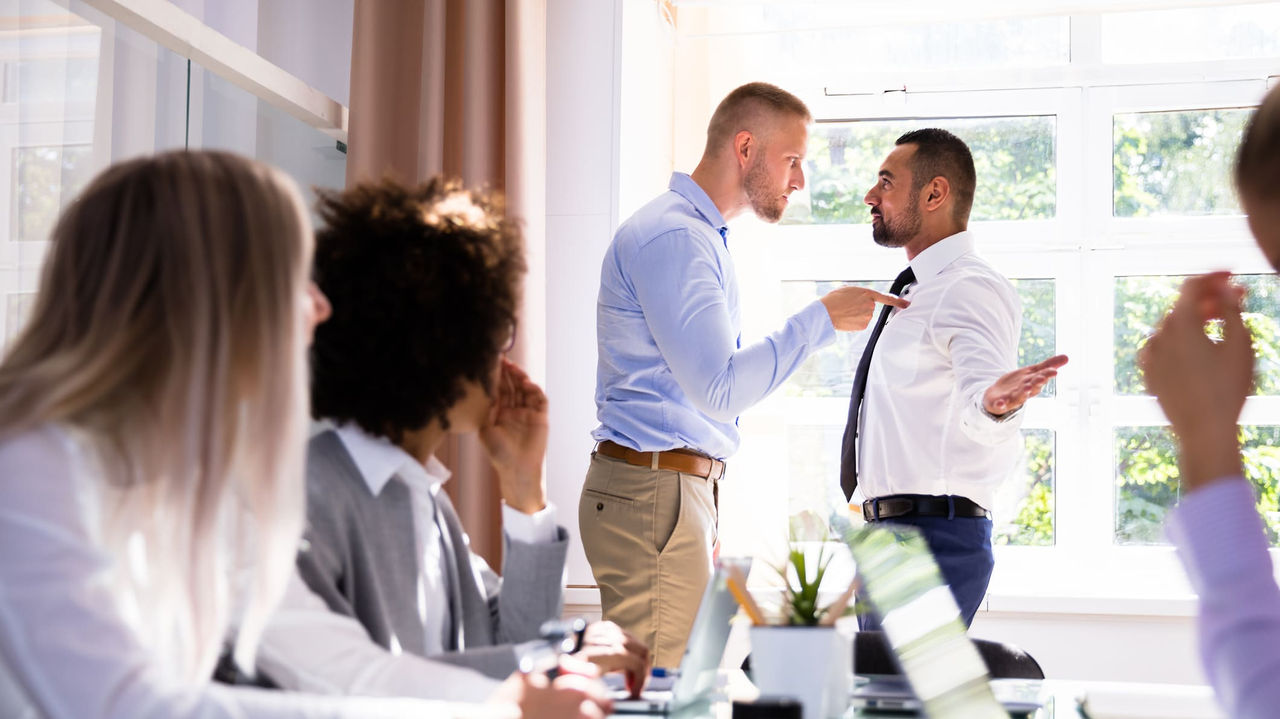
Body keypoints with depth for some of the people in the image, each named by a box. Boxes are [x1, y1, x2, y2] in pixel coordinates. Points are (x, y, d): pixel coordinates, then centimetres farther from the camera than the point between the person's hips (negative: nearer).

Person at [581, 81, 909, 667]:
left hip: (685, 486, 10)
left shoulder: (701, 235, 21)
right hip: (652, 492, -10)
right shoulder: (672, 236, -13)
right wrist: (821, 319, -12)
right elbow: (720, 389, -20)